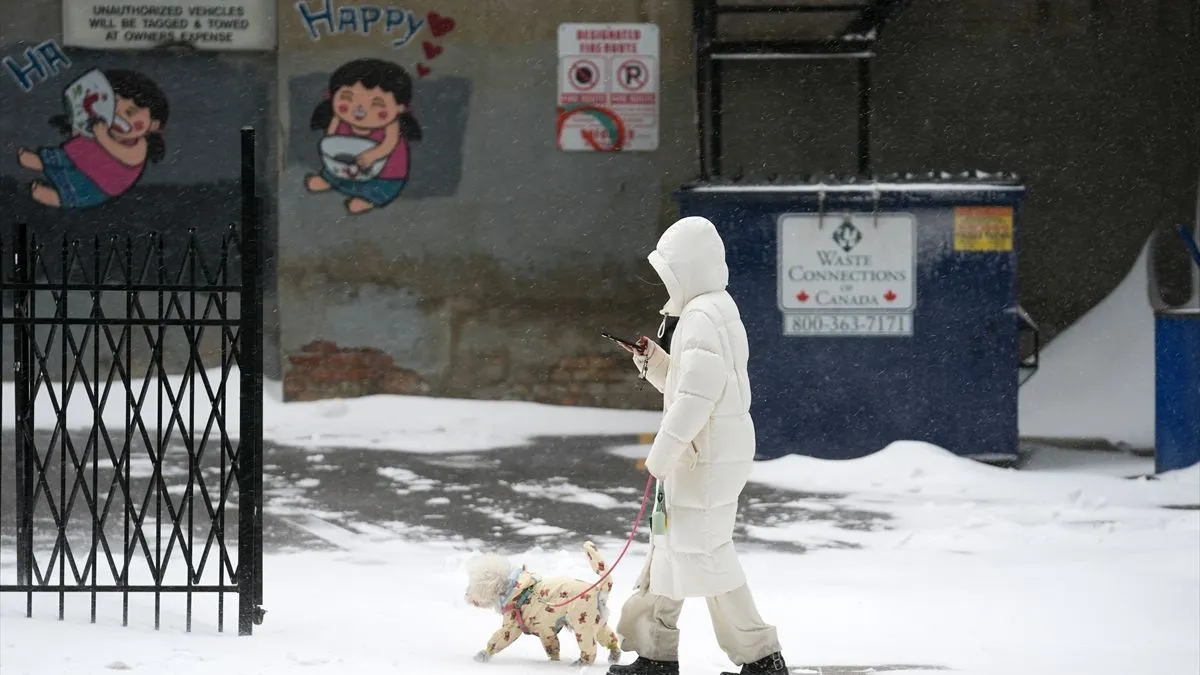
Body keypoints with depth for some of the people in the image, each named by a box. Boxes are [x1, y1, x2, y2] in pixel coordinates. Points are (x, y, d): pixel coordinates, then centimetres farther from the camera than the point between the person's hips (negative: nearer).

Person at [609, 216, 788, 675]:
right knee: (671, 544, 16)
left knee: (703, 550, -6)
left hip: (708, 455, -11)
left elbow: (695, 397, -25)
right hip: (706, 453, 11)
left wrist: (661, 454, -19)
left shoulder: (703, 318, -18)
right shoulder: (716, 311, 16)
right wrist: (653, 362, 9)